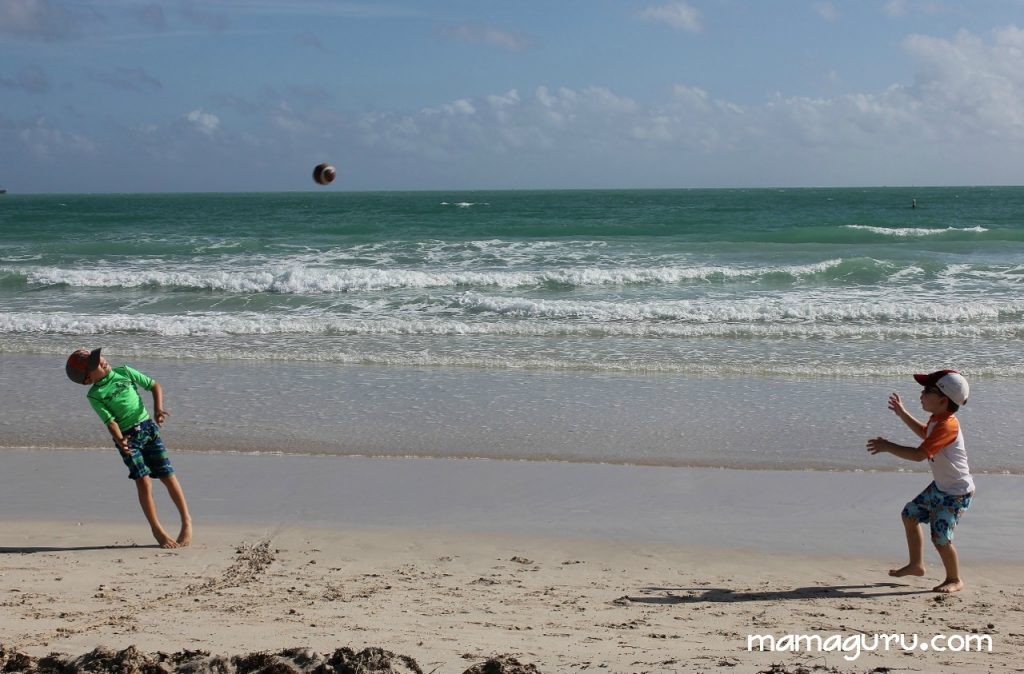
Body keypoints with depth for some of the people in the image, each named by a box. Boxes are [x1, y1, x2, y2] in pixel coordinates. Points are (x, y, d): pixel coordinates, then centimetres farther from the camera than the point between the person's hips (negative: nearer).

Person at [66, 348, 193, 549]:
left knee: (168, 476, -1)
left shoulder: (124, 372, 3)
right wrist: (120, 441, -32)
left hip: (148, 426, 3)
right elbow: (110, 421, -14)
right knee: (143, 481, -13)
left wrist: (158, 408, -8)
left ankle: (186, 521, 13)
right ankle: (157, 530, 1)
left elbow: (154, 386, 8)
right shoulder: (95, 396, -6)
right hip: (128, 436, -3)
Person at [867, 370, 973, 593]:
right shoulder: (937, 420, 3)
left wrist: (888, 447, -28)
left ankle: (955, 580, 9)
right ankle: (916, 564, 31)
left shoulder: (946, 426, -29)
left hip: (957, 493, -11)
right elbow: (924, 433, 28)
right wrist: (902, 414, 21)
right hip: (940, 487, 11)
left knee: (940, 536, -13)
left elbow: (920, 454, -34)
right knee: (910, 514, 18)